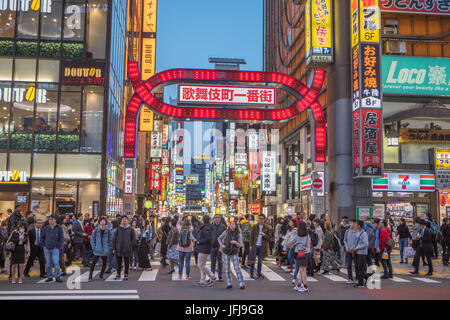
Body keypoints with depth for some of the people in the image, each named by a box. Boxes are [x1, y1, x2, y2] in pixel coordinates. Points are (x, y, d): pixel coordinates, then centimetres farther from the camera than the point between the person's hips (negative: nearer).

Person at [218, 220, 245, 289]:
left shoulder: (238, 234, -8)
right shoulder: (226, 232, -5)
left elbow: (240, 245, -9)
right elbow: (219, 238, 7)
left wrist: (235, 242, -29)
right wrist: (221, 245, -9)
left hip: (234, 253, -1)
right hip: (226, 253, 2)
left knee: (237, 268, -6)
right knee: (227, 268, 5)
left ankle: (241, 284, 0)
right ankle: (229, 284, 15)